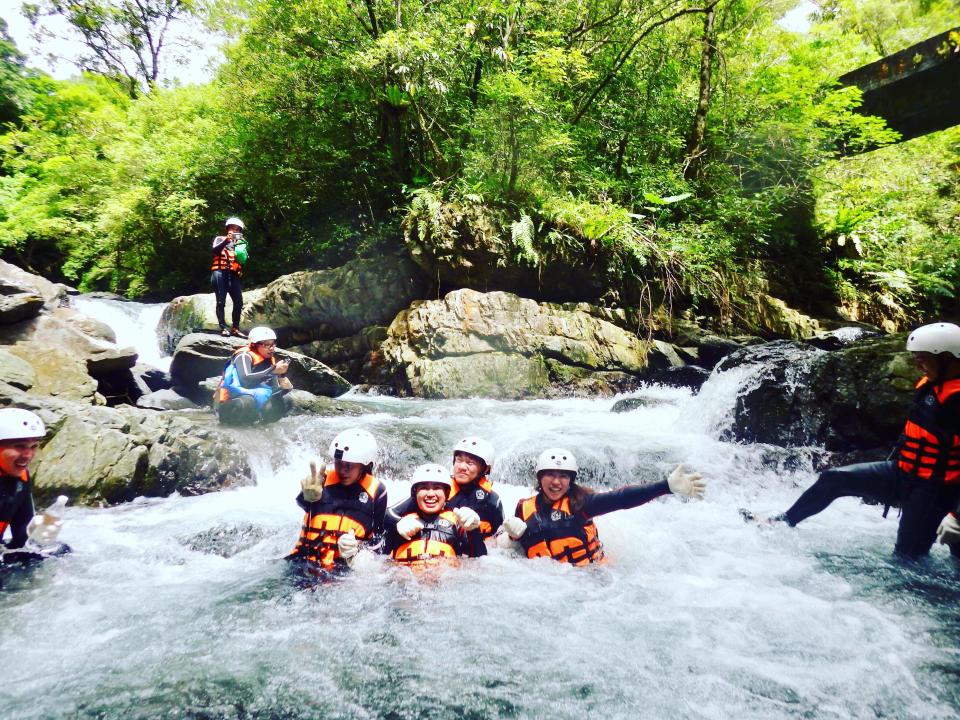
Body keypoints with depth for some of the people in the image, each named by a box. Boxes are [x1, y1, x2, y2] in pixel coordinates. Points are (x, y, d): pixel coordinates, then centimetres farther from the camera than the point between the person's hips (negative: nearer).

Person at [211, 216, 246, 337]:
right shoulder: (220, 239, 12)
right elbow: (215, 250, -10)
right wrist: (227, 240, -22)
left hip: (233, 275, 4)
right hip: (220, 273, -4)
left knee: (239, 302, -5)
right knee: (221, 302, -7)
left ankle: (235, 328, 1)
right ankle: (223, 327, -9)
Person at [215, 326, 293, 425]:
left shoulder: (270, 360, 7)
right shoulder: (244, 355, -14)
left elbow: (274, 389, 4)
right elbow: (245, 380, -31)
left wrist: (284, 387, -19)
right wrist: (273, 370, -30)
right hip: (228, 406, -7)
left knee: (286, 402, 1)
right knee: (248, 402, -38)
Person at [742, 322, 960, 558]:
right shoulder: (930, 385, 5)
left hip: (932, 491, -8)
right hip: (902, 473, 8)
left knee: (907, 557, -6)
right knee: (833, 479, 6)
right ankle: (782, 522, 15)